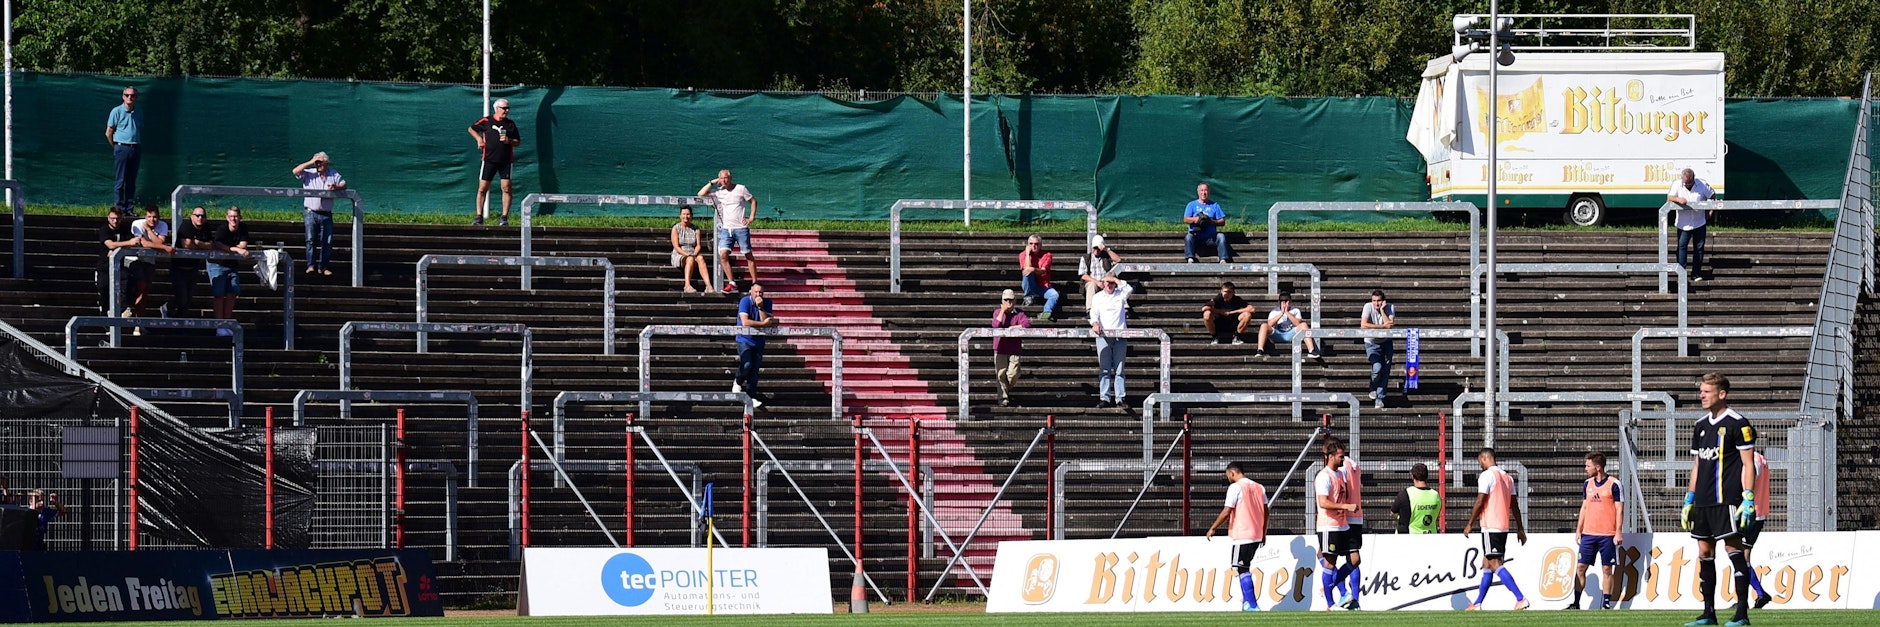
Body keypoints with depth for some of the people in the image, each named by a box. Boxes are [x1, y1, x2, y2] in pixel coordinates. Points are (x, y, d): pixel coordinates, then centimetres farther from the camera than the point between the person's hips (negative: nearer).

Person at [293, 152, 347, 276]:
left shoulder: (333, 174, 8)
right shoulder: (309, 174, 3)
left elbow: (344, 185, 8)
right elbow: (295, 171, -10)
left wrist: (336, 187, -14)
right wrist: (310, 163, -10)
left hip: (326, 215, 2)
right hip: (311, 213, -2)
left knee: (327, 241, -1)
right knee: (311, 239, -8)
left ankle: (324, 267, 5)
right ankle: (311, 265, -7)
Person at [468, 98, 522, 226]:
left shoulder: (511, 124, 7)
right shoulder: (485, 121, 2)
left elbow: (518, 142, 11)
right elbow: (471, 129, 17)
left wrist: (509, 141, -9)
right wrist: (479, 139, 1)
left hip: (506, 161, 1)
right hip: (489, 160, -1)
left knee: (506, 188, -5)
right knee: (482, 188, -2)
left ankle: (505, 217, 1)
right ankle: (479, 216, 6)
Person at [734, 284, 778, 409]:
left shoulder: (766, 303, -2)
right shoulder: (745, 301, -14)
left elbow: (766, 321, -14)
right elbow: (745, 322, -24)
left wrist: (760, 307, -24)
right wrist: (764, 324, -19)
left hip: (758, 341, 4)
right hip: (745, 339, -4)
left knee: (755, 369, 0)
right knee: (747, 364, -21)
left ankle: (751, 397, 8)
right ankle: (738, 382, 11)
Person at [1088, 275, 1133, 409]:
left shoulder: (1120, 295, 12)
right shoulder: (1098, 297, 11)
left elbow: (1129, 289, -7)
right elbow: (1094, 313, 1)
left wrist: (1115, 279, -1)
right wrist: (1095, 324, -19)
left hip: (1120, 335, 0)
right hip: (1103, 336, 0)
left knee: (1119, 369, 0)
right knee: (1104, 368, -5)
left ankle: (1119, 398, 0)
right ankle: (1104, 398, -6)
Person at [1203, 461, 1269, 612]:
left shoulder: (1235, 487, -10)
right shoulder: (1259, 488, 11)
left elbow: (1227, 512, -14)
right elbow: (1265, 512, 13)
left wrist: (1212, 529, -4)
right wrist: (1263, 534, 22)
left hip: (1240, 536, -7)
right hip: (1256, 536, 7)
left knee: (1242, 570, -2)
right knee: (1245, 569, 19)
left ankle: (1252, 605, -7)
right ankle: (1247, 601, 19)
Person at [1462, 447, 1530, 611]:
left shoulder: (1487, 476, -10)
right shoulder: (1507, 477, 14)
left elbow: (1480, 503, -14)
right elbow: (1514, 505, 16)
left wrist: (1469, 524, -5)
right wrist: (1520, 529, 18)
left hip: (1490, 526, -9)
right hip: (1504, 526, 9)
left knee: (1494, 564, -11)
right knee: (1487, 564, 15)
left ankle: (1520, 598, -21)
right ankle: (1477, 603, 19)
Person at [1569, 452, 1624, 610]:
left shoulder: (1614, 484, -5)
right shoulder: (1587, 484, 12)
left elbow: (1619, 510, -6)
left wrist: (1618, 533, -11)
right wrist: (1578, 530, 13)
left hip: (1607, 535, -5)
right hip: (1588, 533, 5)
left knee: (1606, 569, -1)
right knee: (1580, 567, 1)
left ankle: (1606, 604, 5)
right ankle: (1576, 603, 6)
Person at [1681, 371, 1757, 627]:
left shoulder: (1737, 424, -6)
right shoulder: (1701, 426, 17)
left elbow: (1748, 464, -9)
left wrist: (1748, 499, -15)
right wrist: (1689, 499, 18)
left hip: (1726, 499, -8)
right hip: (1703, 501, 8)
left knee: (1734, 549, -9)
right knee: (1705, 553, 7)